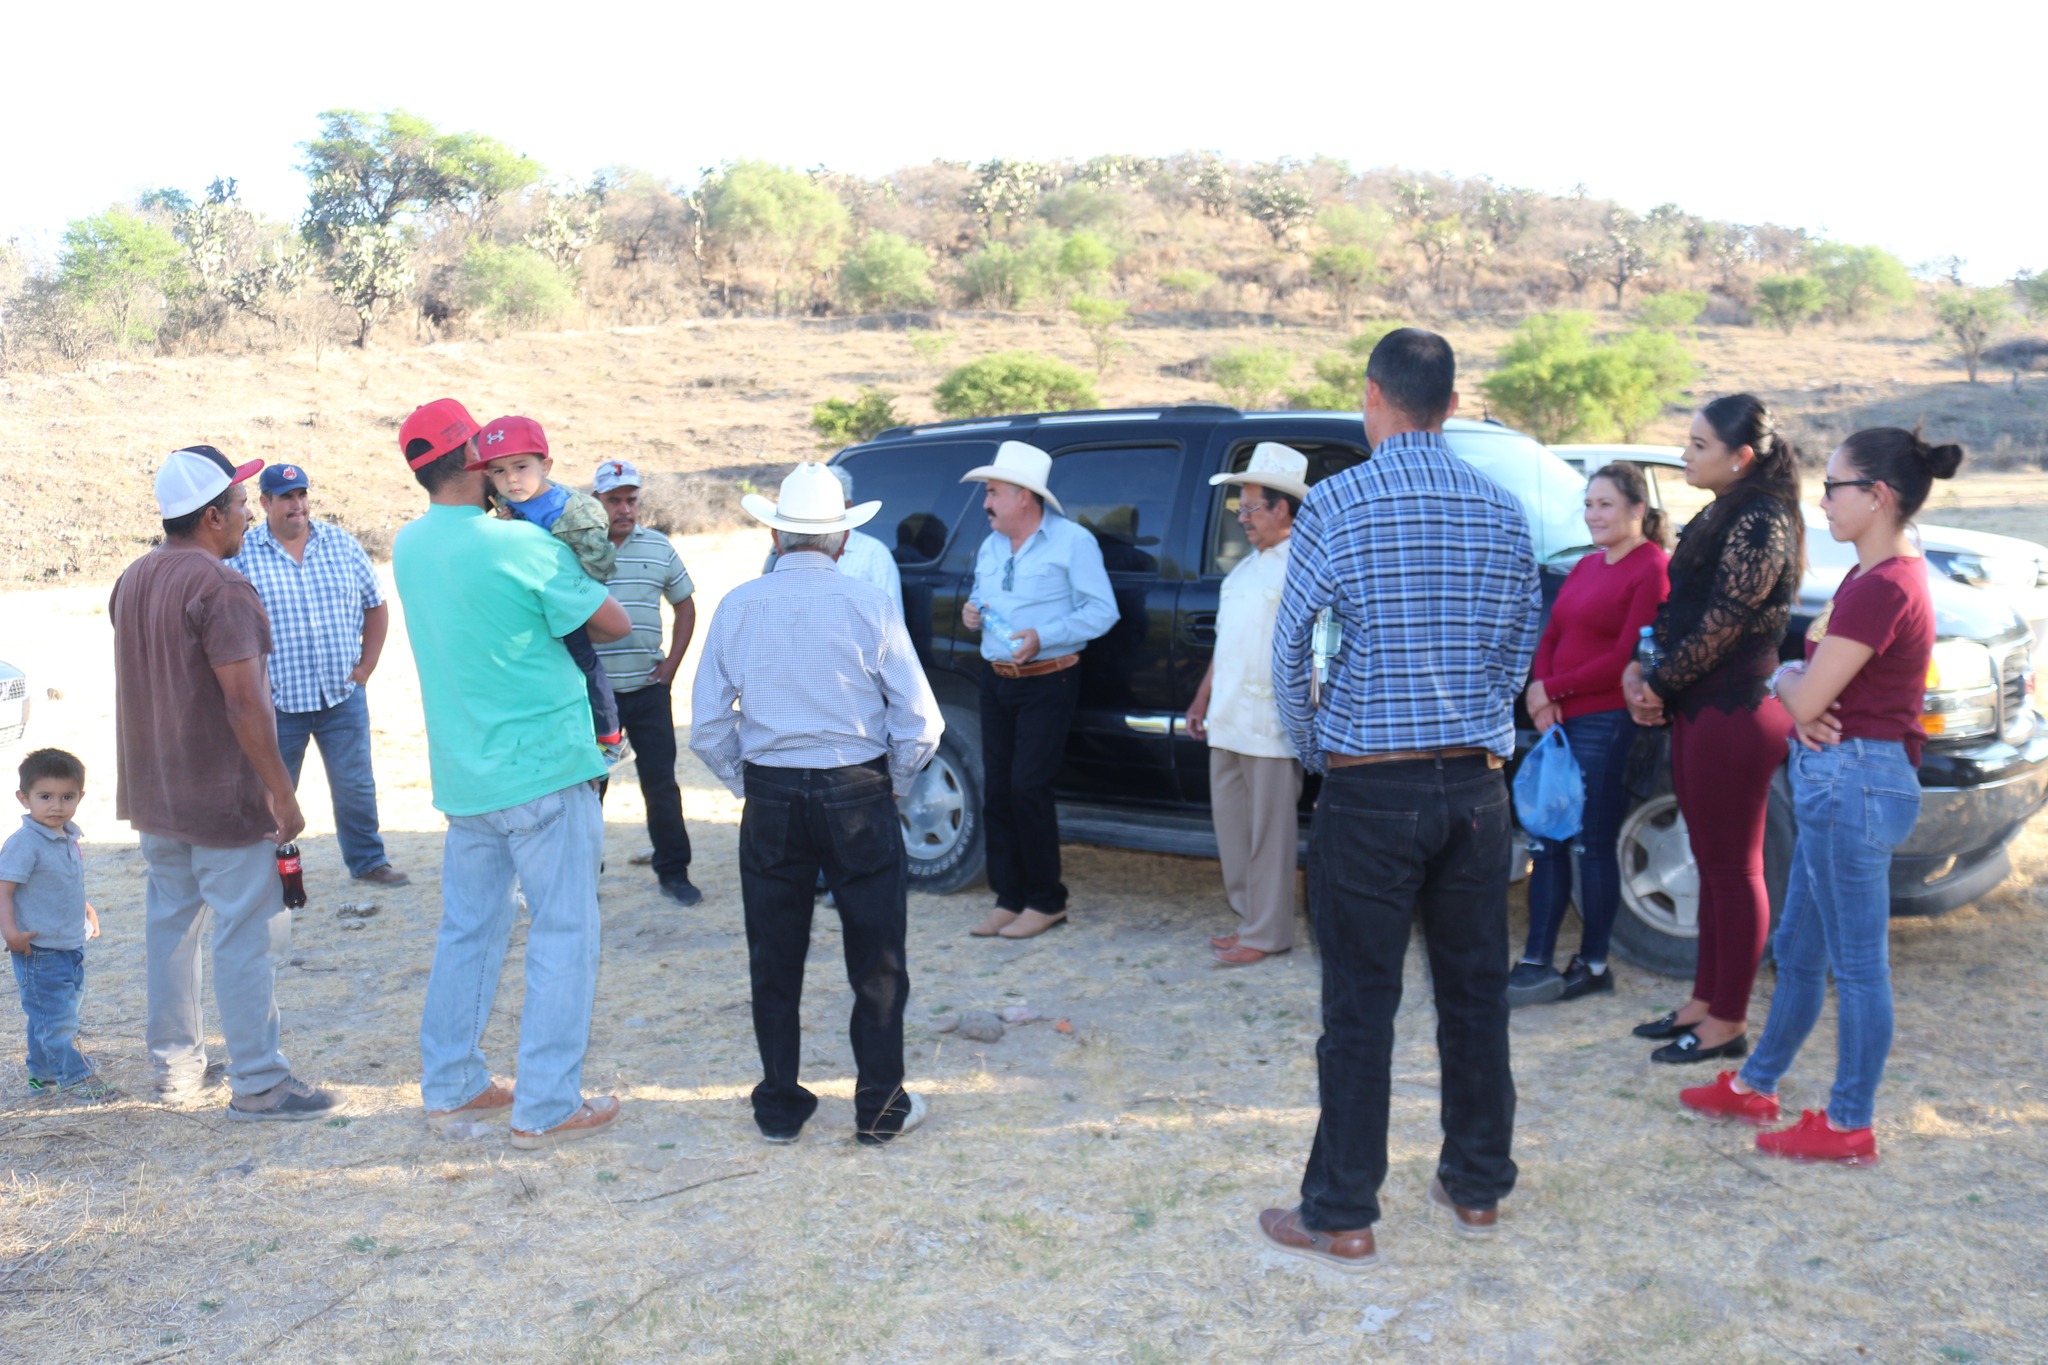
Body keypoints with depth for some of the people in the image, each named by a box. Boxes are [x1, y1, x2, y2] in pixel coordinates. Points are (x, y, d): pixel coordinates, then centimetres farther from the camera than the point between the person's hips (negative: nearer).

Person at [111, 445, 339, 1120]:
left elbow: (145, 682, 17)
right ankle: (257, 1082, 3)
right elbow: (244, 699, -24)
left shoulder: (132, 581, 9)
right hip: (224, 797, -9)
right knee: (246, 936, -2)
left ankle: (175, 1063, 28)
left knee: (169, 924, 17)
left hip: (154, 792, 9)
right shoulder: (221, 588, -19)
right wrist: (280, 791, -19)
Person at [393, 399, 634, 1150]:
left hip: (462, 774, 7)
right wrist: (578, 607, 12)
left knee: (468, 928, 18)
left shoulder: (408, 545, 6)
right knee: (563, 934, 2)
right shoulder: (519, 545, -16)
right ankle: (546, 1108, 6)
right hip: (544, 769, -7)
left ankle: (450, 1086, 28)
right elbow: (614, 624, -7)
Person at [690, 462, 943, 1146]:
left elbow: (707, 727, 0)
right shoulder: (868, 604, -8)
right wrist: (892, 783, 7)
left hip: (769, 800, 2)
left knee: (774, 960, 15)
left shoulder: (738, 606, -2)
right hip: (858, 795, -2)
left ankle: (780, 1107, 24)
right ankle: (880, 1108, 17)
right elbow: (920, 723, -8)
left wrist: (745, 784, 13)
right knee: (876, 960, 10)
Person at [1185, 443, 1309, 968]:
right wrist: (1203, 697, 24)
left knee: (1269, 830, -1)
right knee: (1232, 826, 13)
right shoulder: (1247, 566, 18)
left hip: (1270, 727, -9)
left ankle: (1267, 933, 8)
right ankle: (1250, 919, 24)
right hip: (1228, 724, 9)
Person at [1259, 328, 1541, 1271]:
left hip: (1370, 787, -4)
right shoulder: (1502, 510, 6)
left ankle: (1342, 1217, 11)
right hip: (1475, 783, 5)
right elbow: (1522, 642, 12)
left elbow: (1290, 644, -5)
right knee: (1475, 990, 15)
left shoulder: (1337, 503, -8)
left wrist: (1311, 745, 9)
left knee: (1360, 1007, 2)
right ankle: (1477, 1188, 28)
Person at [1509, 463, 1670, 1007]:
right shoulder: (1586, 567, 17)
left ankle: (1594, 965, 13)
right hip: (1561, 720, 8)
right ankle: (1536, 962, 12)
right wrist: (1539, 695, -3)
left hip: (1607, 722, -8)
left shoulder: (1653, 569, -8)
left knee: (1593, 845, 0)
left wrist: (1552, 689, -11)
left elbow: (1627, 659, -15)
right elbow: (1551, 637, 15)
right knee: (1546, 839, 7)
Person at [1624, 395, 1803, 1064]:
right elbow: (1679, 609, 15)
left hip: (1735, 714, -10)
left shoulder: (1759, 523, -16)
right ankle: (1705, 1002, 28)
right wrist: (1642, 671, 2)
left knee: (1734, 872, 0)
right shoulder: (1719, 516, 14)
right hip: (1698, 710, 10)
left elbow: (1720, 626, -19)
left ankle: (1728, 1023, 10)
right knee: (1712, 866, 17)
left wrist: (1657, 683, -8)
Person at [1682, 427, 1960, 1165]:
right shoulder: (1879, 576, 13)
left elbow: (1806, 697, -20)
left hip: (1853, 780, -11)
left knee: (1858, 963, 1)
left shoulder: (1881, 589, -20)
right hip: (1839, 778, 11)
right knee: (1799, 948, 19)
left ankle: (1849, 1125, 14)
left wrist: (1789, 681, 1)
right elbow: (1804, 686, 15)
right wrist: (1798, 680, -7)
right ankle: (1756, 1084, 33)